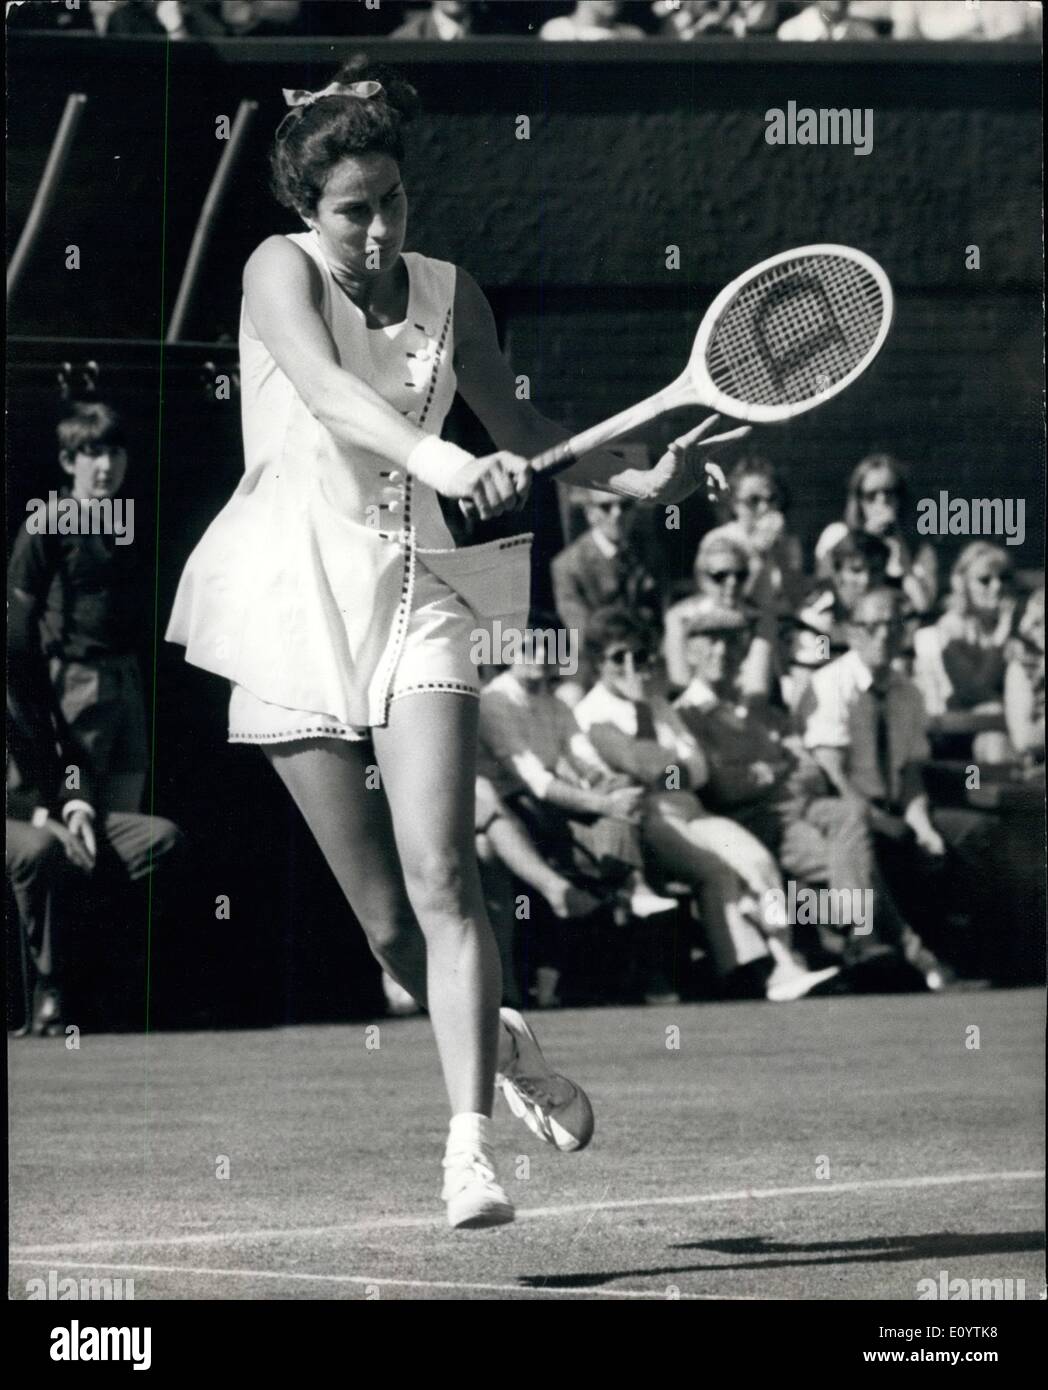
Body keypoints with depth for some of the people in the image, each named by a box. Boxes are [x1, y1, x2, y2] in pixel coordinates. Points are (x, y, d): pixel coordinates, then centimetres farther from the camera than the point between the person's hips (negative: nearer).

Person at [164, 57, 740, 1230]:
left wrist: (639, 481, 7)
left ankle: (470, 1144, -19)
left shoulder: (446, 293, 5)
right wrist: (439, 460, -43)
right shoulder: (281, 272, -7)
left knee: (441, 877, -17)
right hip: (297, 607, -2)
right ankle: (501, 1046, 30)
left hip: (416, 599, 2)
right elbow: (326, 389, -27)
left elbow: (513, 426, 20)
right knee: (387, 921, 2)